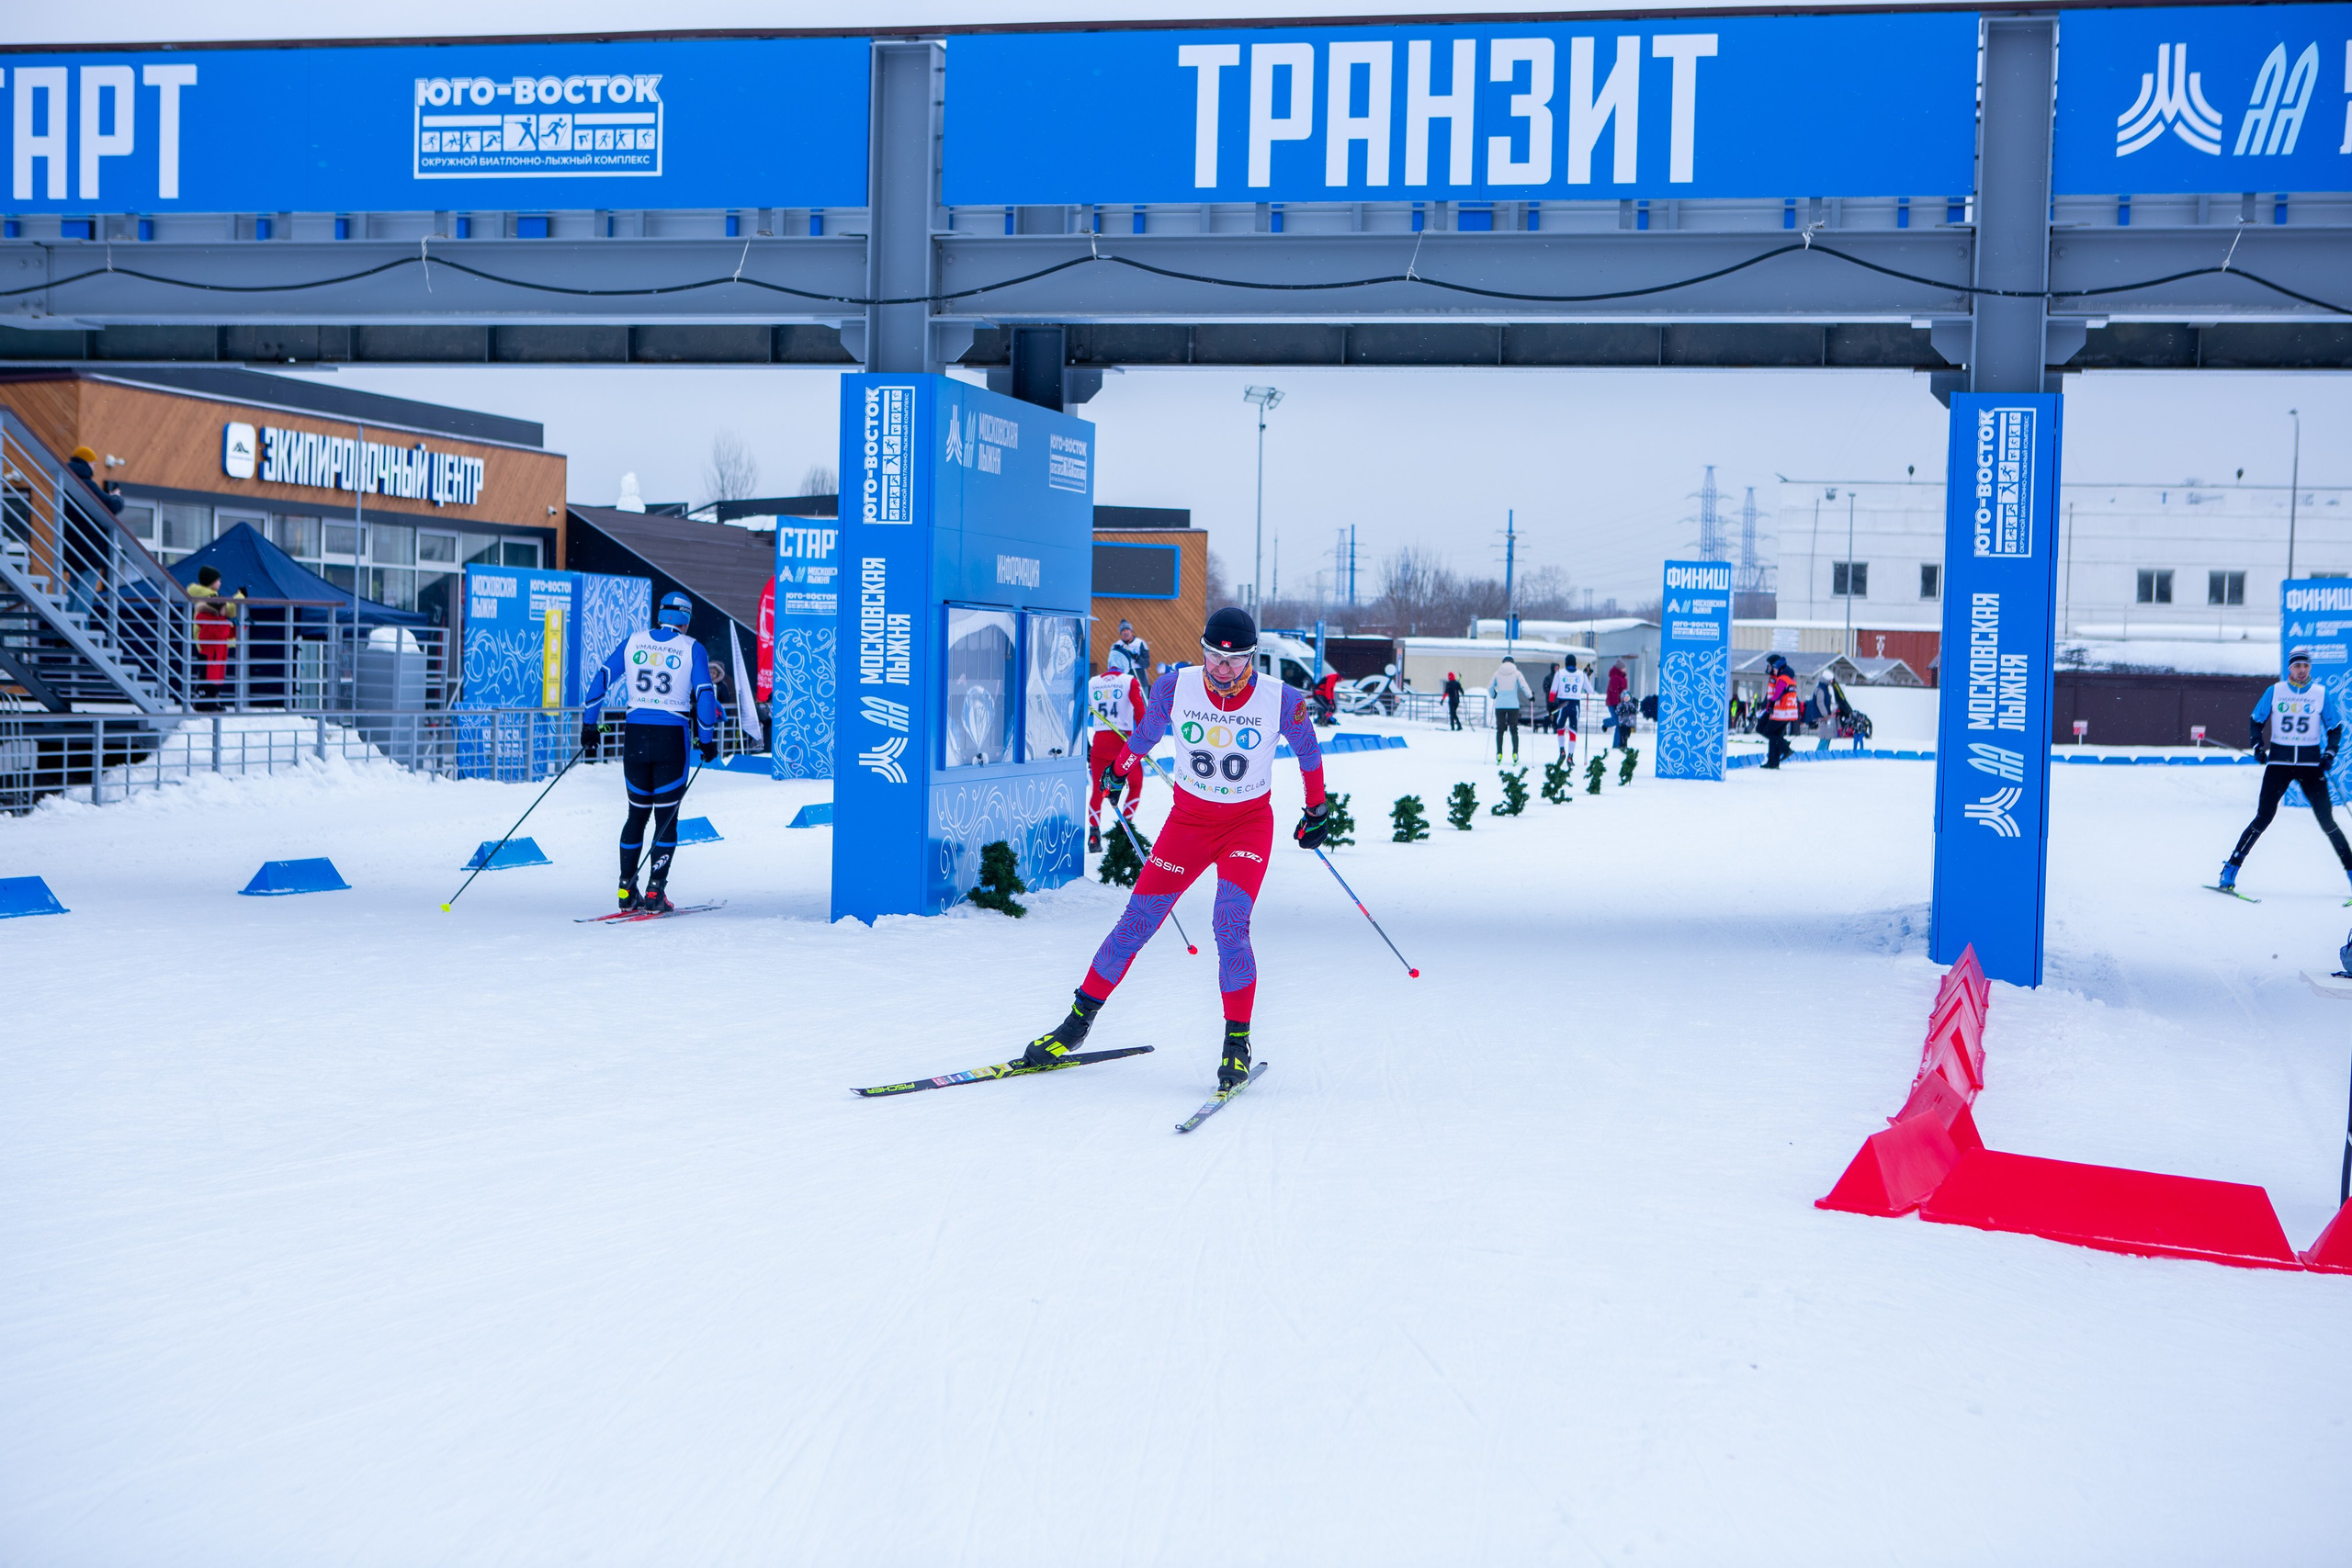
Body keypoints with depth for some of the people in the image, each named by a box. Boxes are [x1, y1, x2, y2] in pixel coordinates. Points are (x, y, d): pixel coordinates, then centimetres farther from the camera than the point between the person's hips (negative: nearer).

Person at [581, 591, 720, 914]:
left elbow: (601, 678, 6)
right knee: (666, 818, 4)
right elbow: (706, 696, -6)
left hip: (635, 735, 3)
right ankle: (655, 892, -2)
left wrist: (589, 724, 12)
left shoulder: (633, 642, 8)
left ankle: (626, 890, 13)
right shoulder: (692, 649, -1)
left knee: (637, 813, 16)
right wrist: (707, 740, 3)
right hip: (671, 738, -3)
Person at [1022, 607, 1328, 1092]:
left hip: (1249, 821, -2)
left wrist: (1317, 809, 14)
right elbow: (1147, 732, 9)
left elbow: (1308, 750, 5)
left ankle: (1238, 1042, -7)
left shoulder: (1281, 701, -16)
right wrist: (1120, 770, 24)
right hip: (1189, 818, 2)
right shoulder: (1175, 688, -13)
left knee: (1230, 926, -20)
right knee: (1138, 920, -4)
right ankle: (1080, 1018, 11)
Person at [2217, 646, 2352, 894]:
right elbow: (2256, 721, 12)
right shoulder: (2275, 691, 2)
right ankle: (2230, 870, -5)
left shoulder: (2322, 694, 3)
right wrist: (2258, 746, -3)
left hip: (2310, 762, 1)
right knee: (2264, 817, -9)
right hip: (2279, 761, -1)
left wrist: (2330, 753, -4)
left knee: (2326, 820, -4)